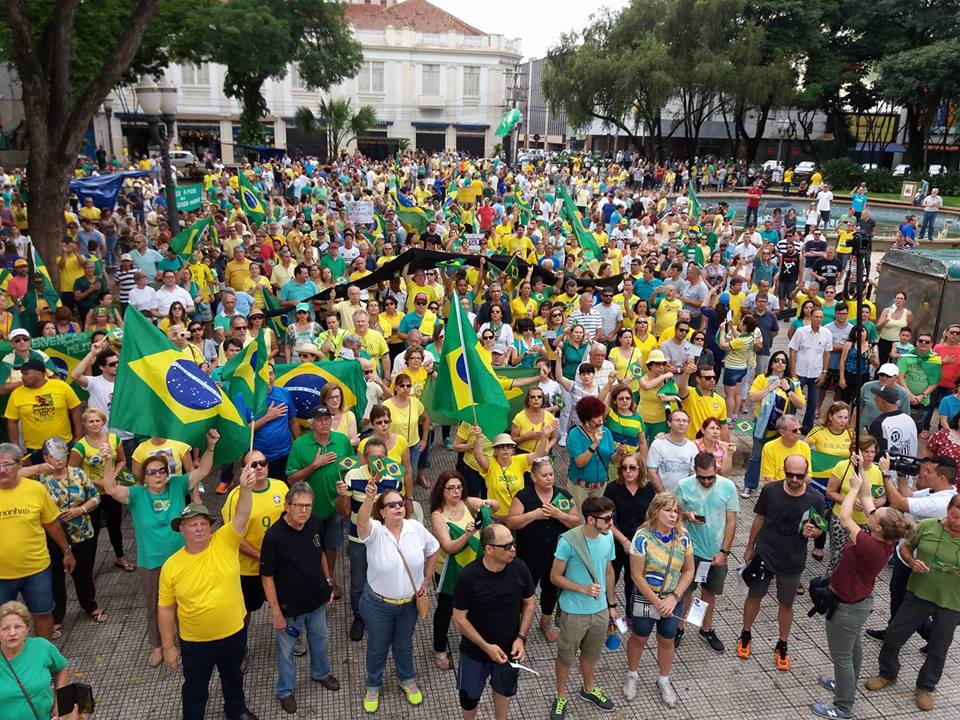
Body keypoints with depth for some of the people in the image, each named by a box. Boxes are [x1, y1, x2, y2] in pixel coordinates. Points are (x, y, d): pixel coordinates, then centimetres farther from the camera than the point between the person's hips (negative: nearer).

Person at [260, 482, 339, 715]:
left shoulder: (315, 523, -12)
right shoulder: (274, 535, -28)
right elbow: (267, 576, -19)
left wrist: (328, 583, 10)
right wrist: (275, 611, -16)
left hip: (318, 599, 5)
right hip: (290, 605, -5)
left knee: (319, 638, 27)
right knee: (286, 648, 17)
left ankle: (320, 672, 54)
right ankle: (285, 690, 42)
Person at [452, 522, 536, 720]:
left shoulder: (519, 568, -19)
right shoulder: (469, 576, -27)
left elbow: (529, 604, -3)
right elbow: (459, 618, -16)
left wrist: (521, 638, -12)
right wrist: (486, 647, -20)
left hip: (509, 648, 2)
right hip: (475, 650, -2)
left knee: (504, 689, 27)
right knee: (469, 695, 18)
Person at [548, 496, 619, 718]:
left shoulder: (608, 537, -8)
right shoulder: (568, 541, -25)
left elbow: (608, 572, 6)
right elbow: (555, 577, -15)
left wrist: (612, 604, 12)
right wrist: (583, 589, -25)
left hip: (600, 610, 5)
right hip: (574, 612, -4)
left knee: (591, 654, 25)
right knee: (566, 656, 15)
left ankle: (588, 690, 49)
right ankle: (561, 697, 38)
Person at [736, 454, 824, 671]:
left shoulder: (815, 500, -13)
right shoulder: (770, 491, -14)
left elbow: (819, 529, 2)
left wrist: (812, 532, -22)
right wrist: (750, 547, 7)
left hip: (793, 562, 0)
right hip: (764, 555, 0)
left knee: (786, 604, 16)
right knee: (754, 597, 14)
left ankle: (782, 646, 36)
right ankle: (746, 635, 37)